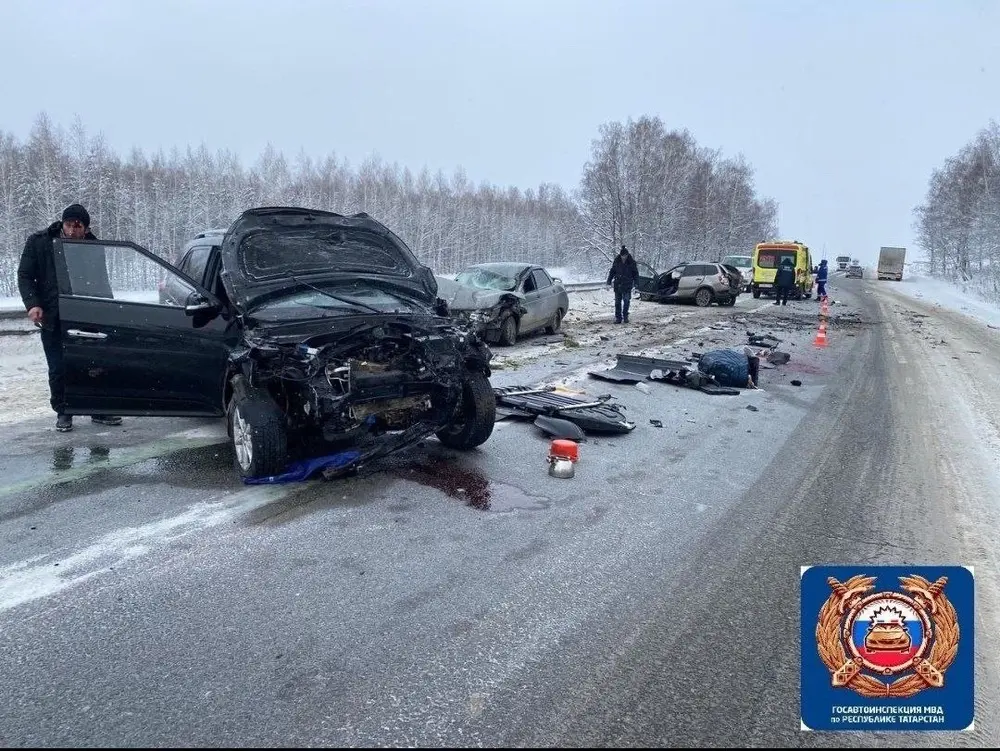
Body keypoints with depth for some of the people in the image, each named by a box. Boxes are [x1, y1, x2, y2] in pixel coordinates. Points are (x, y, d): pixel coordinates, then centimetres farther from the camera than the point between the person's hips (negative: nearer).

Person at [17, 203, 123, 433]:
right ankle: (63, 413, 17)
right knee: (58, 369, 2)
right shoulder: (39, 242, -4)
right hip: (52, 318, -1)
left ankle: (99, 410, 17)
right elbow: (25, 276, 0)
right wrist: (33, 304, -13)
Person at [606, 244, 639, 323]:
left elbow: (636, 273, 4)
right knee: (617, 301, 2)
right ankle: (618, 317, 7)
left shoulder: (631, 262, -3)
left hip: (627, 284, -2)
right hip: (618, 283, 2)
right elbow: (612, 271, 9)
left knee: (626, 300, -3)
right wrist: (609, 281, 3)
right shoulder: (616, 261, 0)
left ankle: (625, 316, 14)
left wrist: (635, 283, -3)